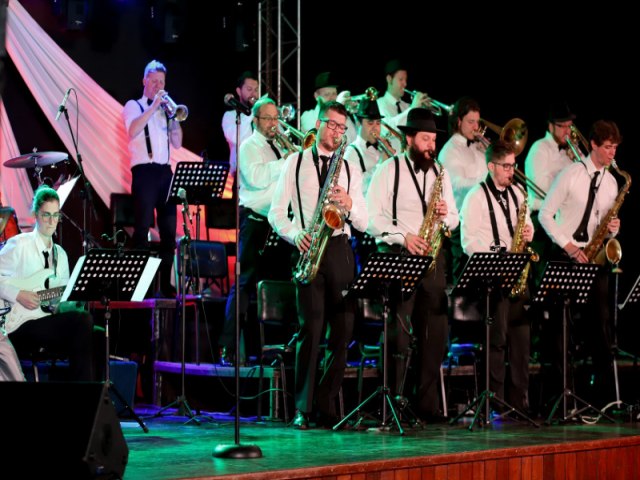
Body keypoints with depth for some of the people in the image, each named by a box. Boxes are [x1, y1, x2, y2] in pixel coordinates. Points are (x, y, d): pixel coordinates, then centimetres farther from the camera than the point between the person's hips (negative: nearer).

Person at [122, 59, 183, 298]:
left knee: (169, 228, 4)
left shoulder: (165, 110, 19)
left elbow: (177, 143, 12)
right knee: (143, 227, -8)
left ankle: (165, 282, 8)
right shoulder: (134, 106, 5)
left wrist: (175, 117, -1)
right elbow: (132, 131, -17)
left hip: (165, 171, 5)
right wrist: (154, 106, -16)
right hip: (144, 171, -5)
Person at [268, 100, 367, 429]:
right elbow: (277, 212, 5)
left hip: (340, 250, 3)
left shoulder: (350, 170, 17)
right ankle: (303, 409, -7)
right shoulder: (296, 163, 9)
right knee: (311, 329, -12)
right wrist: (295, 234, -13)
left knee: (342, 333, -1)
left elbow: (363, 223, 13)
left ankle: (326, 407, 7)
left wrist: (350, 204, -7)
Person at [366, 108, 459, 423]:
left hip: (431, 255, 5)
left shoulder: (439, 173, 14)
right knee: (399, 334, -8)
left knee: (435, 334, 2)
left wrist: (445, 214, -5)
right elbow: (372, 218, -6)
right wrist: (403, 236, -16)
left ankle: (428, 405, 8)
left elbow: (454, 218, 17)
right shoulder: (388, 171, -1)